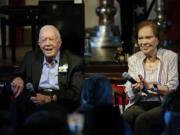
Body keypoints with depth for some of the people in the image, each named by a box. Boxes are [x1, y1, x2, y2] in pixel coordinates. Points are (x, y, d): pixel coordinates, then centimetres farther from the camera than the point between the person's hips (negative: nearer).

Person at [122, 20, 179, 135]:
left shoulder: (170, 57, 5)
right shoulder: (134, 59, 15)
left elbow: (174, 89, -2)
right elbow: (130, 94, 9)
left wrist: (149, 86, -15)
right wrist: (135, 89, -16)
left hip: (164, 104, -3)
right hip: (140, 104, 3)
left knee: (142, 119, -35)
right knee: (127, 116, -33)